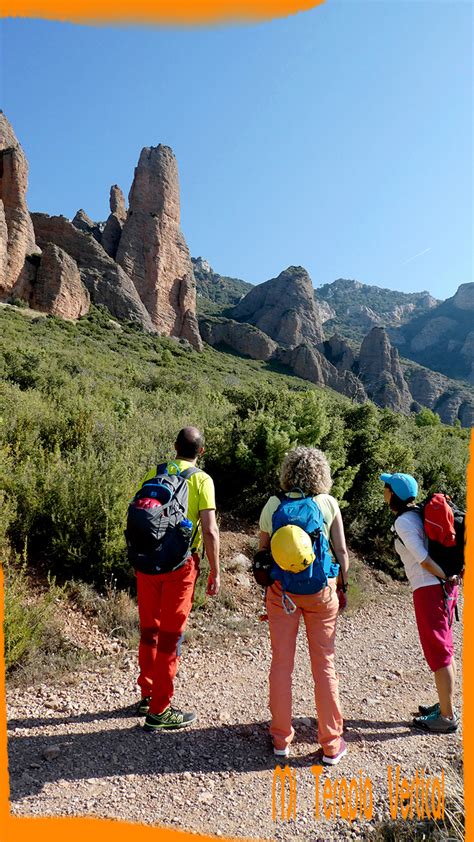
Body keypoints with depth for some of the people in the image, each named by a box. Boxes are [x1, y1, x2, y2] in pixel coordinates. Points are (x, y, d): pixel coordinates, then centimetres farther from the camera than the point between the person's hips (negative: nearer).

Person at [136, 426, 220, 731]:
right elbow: (210, 531, -13)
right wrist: (215, 572, -4)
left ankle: (147, 695, 34)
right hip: (180, 564, -4)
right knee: (170, 637, 7)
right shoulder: (202, 480, -7)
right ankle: (159, 711, 17)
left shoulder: (153, 474, 4)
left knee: (149, 630, 19)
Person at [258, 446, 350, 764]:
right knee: (325, 665, 12)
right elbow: (342, 552, -2)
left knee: (281, 664, 13)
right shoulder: (329, 503, -4)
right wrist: (342, 587, 10)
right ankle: (331, 744, 23)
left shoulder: (273, 505, -2)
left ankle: (281, 739, 25)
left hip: (281, 590, 1)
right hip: (320, 589, 0)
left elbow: (263, 551, 4)